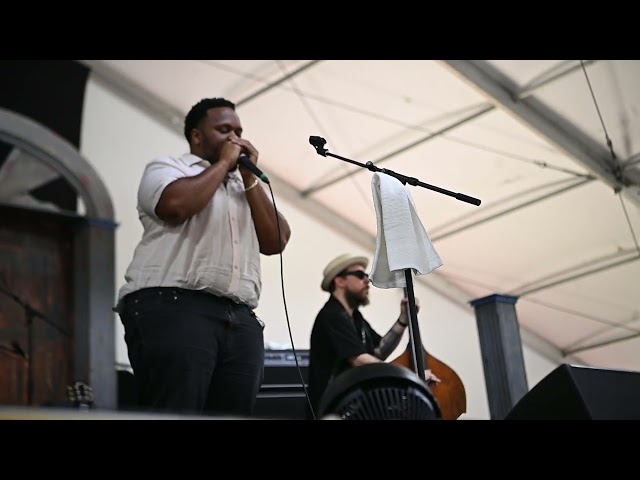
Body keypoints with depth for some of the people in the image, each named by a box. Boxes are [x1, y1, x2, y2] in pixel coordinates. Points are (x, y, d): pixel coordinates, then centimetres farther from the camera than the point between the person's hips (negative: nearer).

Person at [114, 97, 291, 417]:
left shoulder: (242, 188, 27)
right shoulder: (166, 168, 11)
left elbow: (275, 242, 15)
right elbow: (177, 204, -13)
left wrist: (250, 179, 12)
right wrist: (223, 162, 2)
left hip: (240, 319, 6)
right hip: (173, 309, -6)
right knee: (174, 416, -15)